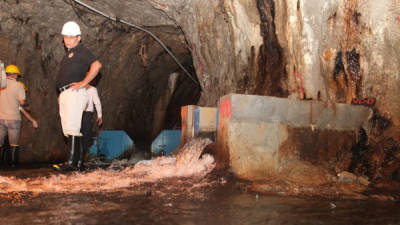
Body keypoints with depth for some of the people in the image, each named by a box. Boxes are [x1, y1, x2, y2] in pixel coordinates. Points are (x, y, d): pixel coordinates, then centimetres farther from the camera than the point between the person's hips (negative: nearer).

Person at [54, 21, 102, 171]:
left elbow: (96, 65, -19)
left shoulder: (82, 51, -2)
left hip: (75, 93, -9)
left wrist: (84, 83, -19)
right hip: (64, 94, 10)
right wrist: (61, 95, 21)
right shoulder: (68, 54, 27)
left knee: (73, 128, -16)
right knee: (68, 130, 6)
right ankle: (79, 163, 9)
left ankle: (72, 163, -18)